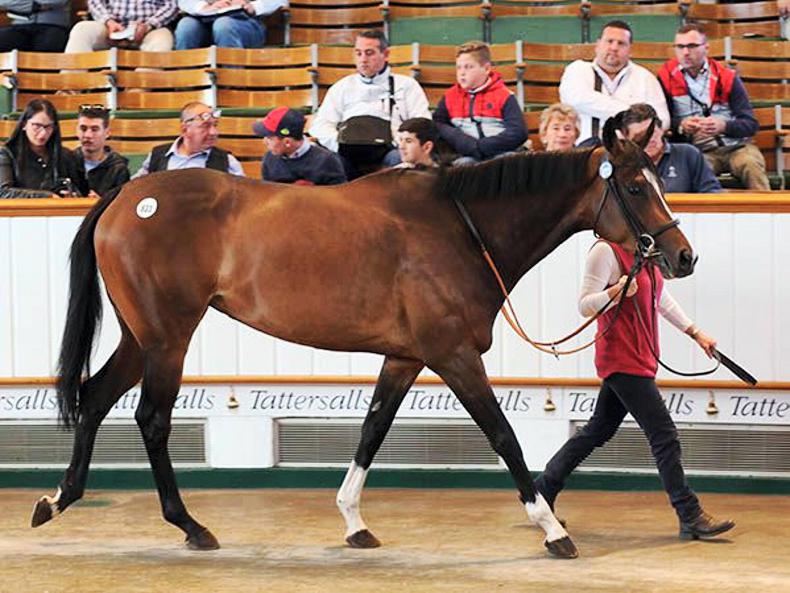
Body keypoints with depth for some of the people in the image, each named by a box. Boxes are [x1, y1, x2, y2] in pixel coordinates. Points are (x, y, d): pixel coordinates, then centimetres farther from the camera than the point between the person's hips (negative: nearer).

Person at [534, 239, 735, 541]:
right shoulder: (606, 251, -15)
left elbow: (662, 300, 24)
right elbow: (585, 305, -15)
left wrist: (695, 333, 24)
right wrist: (616, 292, -32)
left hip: (639, 359, 10)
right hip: (623, 360, -10)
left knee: (599, 430, 16)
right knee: (664, 435, -10)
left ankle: (542, 491, 25)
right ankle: (691, 518, -7)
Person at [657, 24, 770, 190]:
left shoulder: (727, 77, 7)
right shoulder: (667, 78, 8)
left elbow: (751, 124, 3)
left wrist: (723, 126, -16)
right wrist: (681, 125, -13)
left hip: (736, 145, 1)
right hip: (700, 150, -1)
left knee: (752, 166, -31)